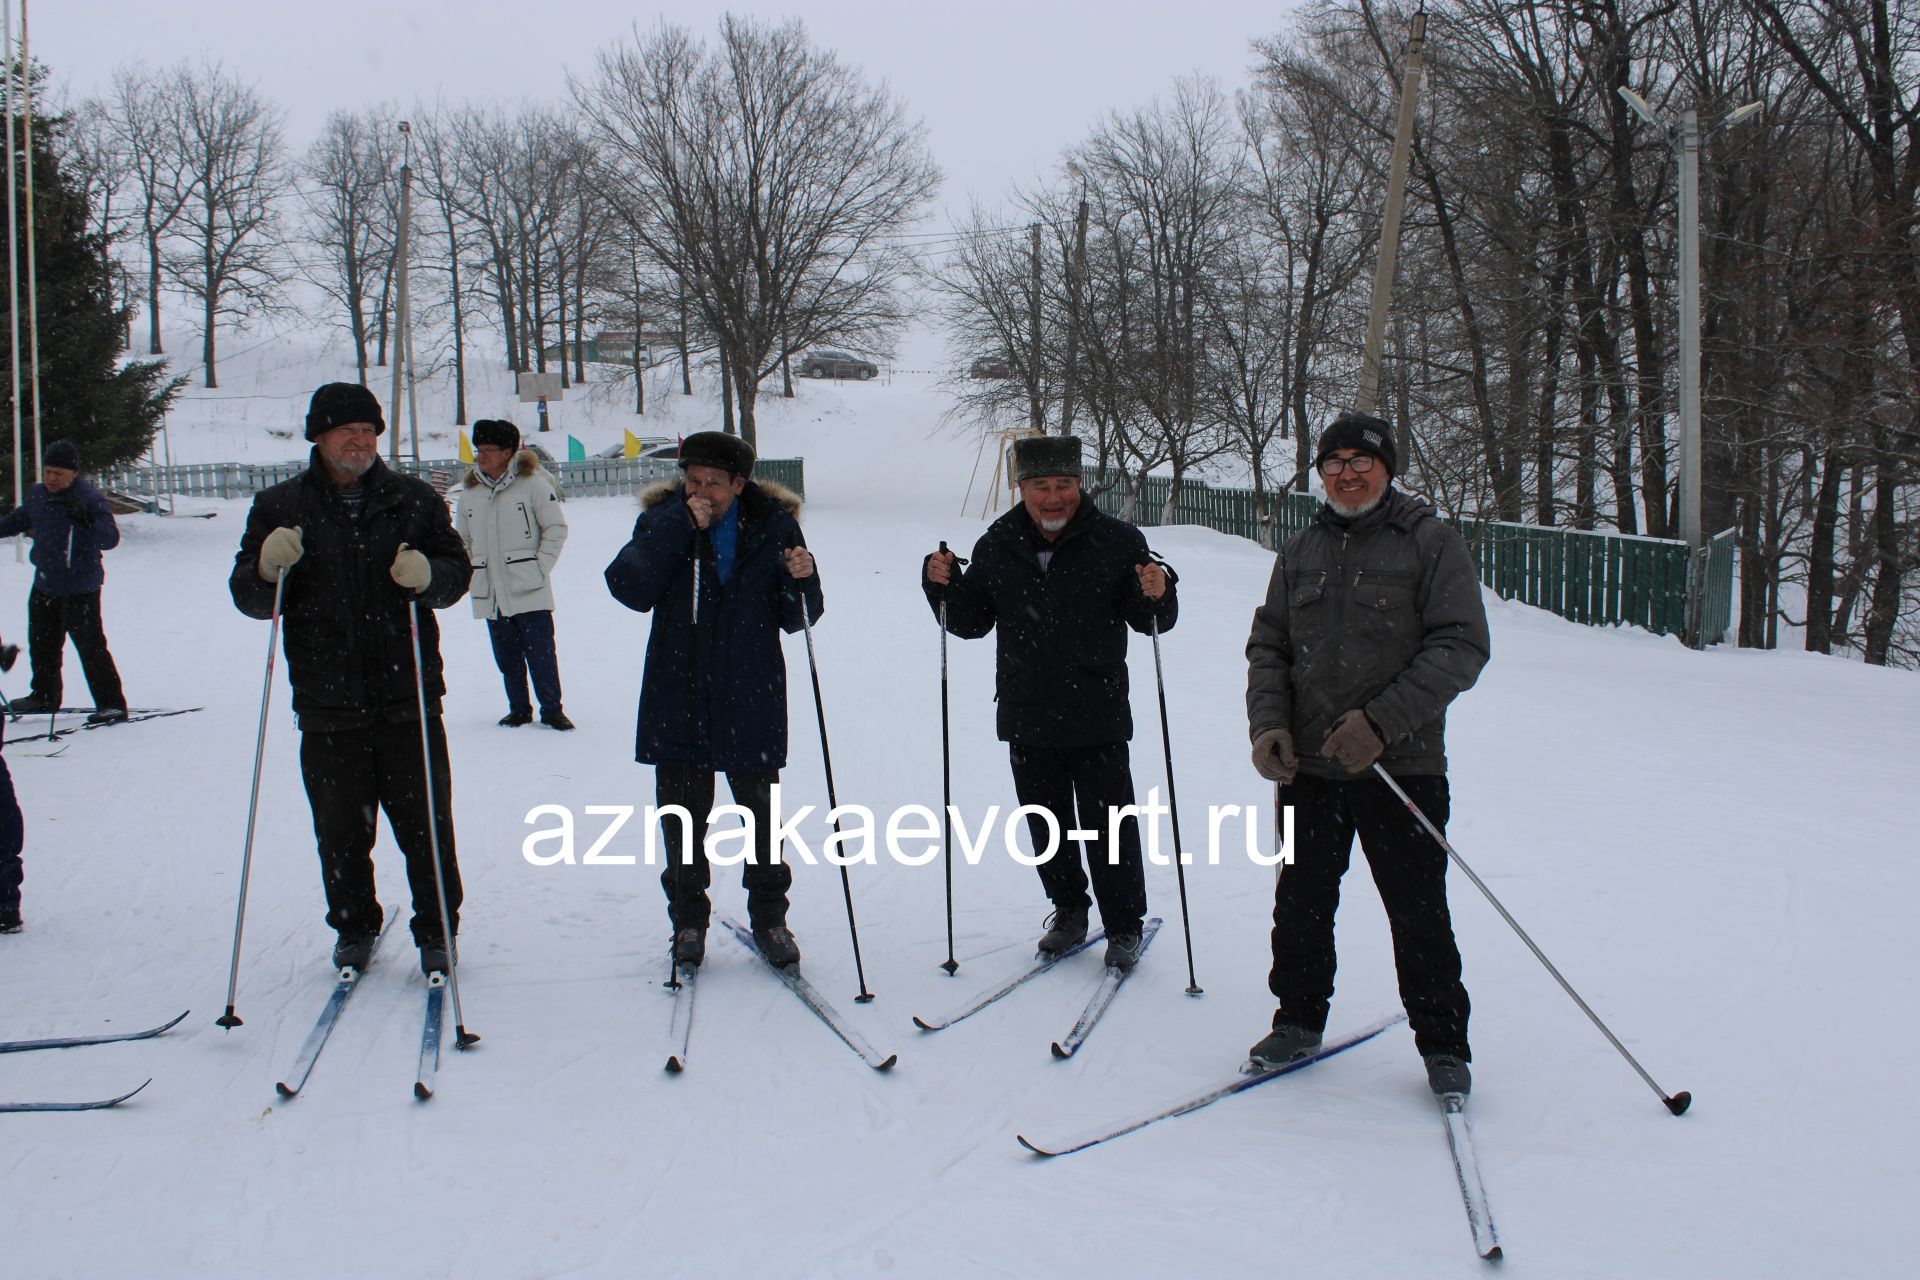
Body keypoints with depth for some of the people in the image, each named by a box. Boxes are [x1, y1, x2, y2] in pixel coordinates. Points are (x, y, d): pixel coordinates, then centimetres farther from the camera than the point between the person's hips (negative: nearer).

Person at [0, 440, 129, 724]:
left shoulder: (91, 499, -16)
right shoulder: (37, 495, 5)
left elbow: (110, 538, -26)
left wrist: (87, 519, -41)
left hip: (79, 590, -8)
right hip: (44, 587, 8)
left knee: (90, 647, -7)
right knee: (41, 644, 19)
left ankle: (112, 704, -1)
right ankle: (44, 697, 37)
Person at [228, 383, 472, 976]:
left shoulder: (414, 499, 6)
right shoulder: (280, 507, 5)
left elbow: (457, 570, 8)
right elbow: (248, 597, 5)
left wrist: (428, 576, -15)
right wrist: (268, 570, -18)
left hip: (408, 699, 0)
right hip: (327, 703, 0)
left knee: (425, 824, 3)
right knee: (341, 831, 9)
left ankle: (437, 932, 19)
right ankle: (354, 929, 28)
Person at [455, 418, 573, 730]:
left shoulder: (532, 482, -6)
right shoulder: (470, 491, 8)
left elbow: (556, 528, -2)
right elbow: (462, 539, 18)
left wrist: (541, 567, -7)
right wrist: (473, 571, 7)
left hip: (529, 590, -4)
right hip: (490, 594, 4)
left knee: (541, 653, -3)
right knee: (507, 657, 10)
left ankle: (551, 709, 9)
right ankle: (518, 710, 22)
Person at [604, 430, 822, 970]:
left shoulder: (773, 524, 1)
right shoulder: (663, 520, 1)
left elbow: (796, 618, 4)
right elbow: (629, 589, -15)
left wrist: (802, 581, -18)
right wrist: (680, 526, -19)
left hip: (751, 699, -1)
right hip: (677, 699, 1)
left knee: (759, 813, 3)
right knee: (682, 815, 7)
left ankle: (769, 916, 19)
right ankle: (688, 919, 22)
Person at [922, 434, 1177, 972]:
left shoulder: (1117, 541, -6)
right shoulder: (997, 546, 3)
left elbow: (1152, 621, 0)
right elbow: (972, 622, 12)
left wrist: (1157, 595, -21)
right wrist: (945, 585, -6)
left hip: (1097, 718, -3)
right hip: (1027, 717, 3)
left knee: (1108, 824, 3)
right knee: (1045, 824, 15)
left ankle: (1124, 926, 20)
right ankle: (1068, 910, 34)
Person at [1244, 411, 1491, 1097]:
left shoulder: (1432, 544, -3)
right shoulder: (1300, 551, 12)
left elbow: (1461, 647, -10)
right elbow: (1268, 646, 14)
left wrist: (1383, 720, -19)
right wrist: (1267, 724, -3)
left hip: (1403, 765, -4)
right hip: (1307, 763, 4)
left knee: (1417, 911, 1)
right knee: (1301, 902, 11)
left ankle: (1443, 1045, 17)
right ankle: (1299, 1019, 30)